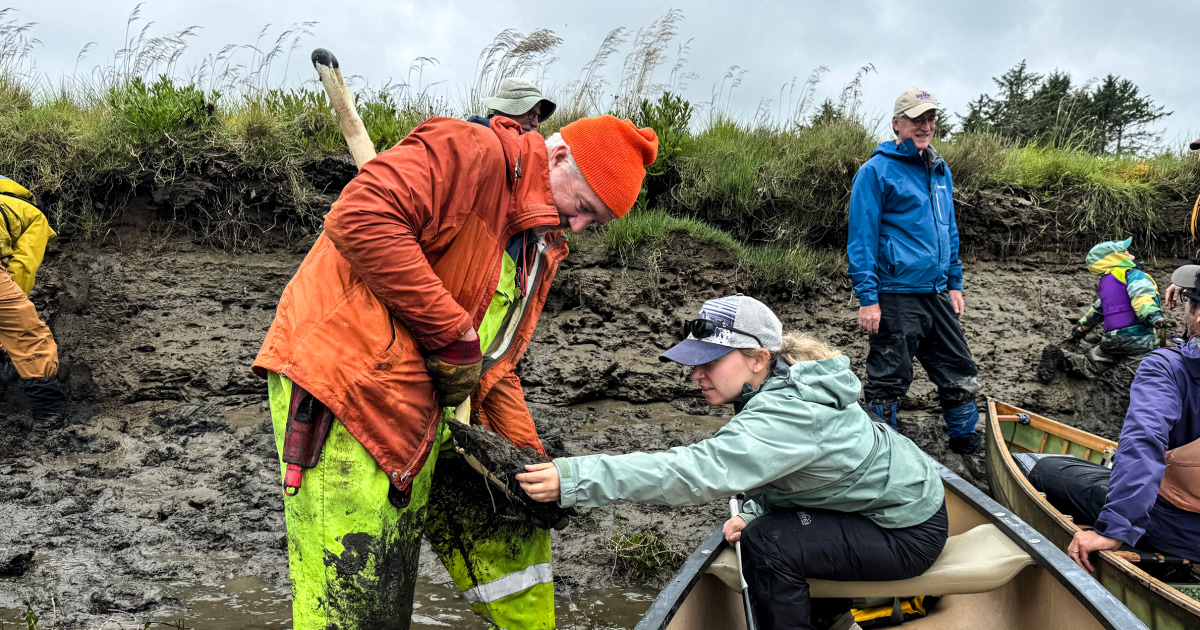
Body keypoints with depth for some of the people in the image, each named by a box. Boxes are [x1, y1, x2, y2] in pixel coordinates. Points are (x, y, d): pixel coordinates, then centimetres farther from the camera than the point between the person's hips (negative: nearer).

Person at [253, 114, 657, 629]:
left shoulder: (540, 248, 18)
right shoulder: (471, 153, -12)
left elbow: (494, 363, 21)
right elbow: (359, 219, -28)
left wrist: (527, 453, 10)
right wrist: (454, 334, -23)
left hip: (429, 415, 10)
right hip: (344, 387, -9)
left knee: (510, 539, 19)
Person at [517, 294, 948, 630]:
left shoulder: (789, 413, -34)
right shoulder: (780, 385, -4)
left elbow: (699, 469, -46)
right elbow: (771, 468, 10)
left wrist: (574, 479, -50)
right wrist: (754, 513, -11)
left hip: (910, 530, -9)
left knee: (768, 545, -22)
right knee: (761, 528, 8)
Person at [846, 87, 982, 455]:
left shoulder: (940, 171, 14)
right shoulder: (877, 171, -8)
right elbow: (861, 238, -11)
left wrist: (955, 283, 16)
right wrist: (867, 298, -16)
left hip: (937, 293, 7)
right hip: (895, 296, -7)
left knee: (959, 371, 15)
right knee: (888, 380, 2)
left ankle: (964, 436, 35)